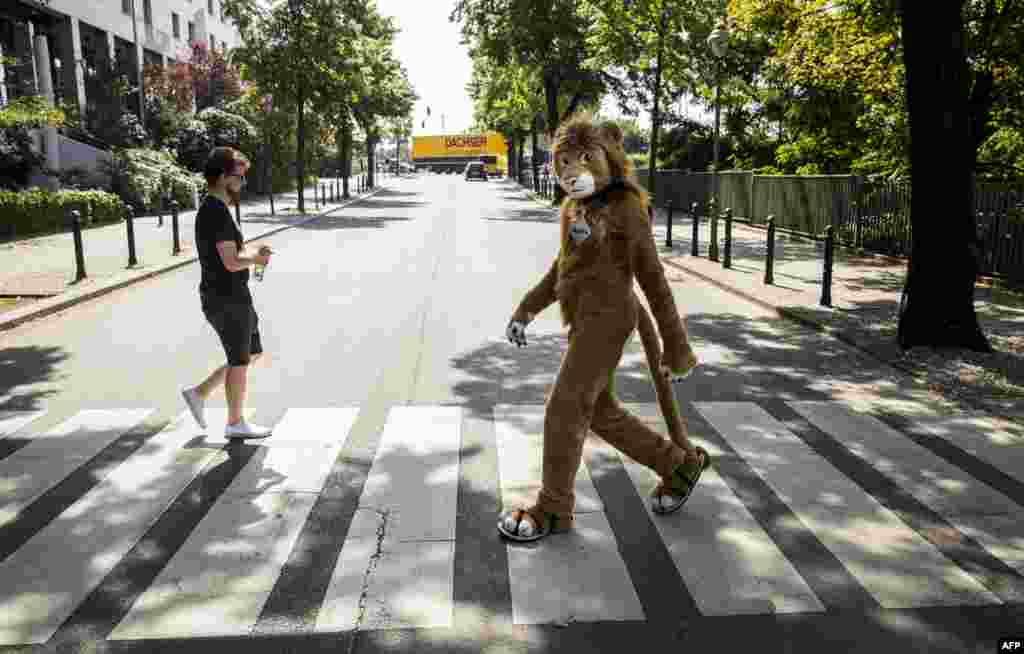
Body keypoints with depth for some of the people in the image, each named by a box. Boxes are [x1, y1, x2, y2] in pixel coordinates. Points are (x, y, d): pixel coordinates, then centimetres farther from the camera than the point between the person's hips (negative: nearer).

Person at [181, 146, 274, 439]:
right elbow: (232, 262, -25)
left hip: (233, 297, 10)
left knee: (253, 354, 19)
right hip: (227, 300, -10)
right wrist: (257, 257, -6)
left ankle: (199, 393, 25)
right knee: (240, 361, 4)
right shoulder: (217, 212, -20)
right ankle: (235, 423, 19)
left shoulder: (211, 209, 13)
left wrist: (254, 254, 3)